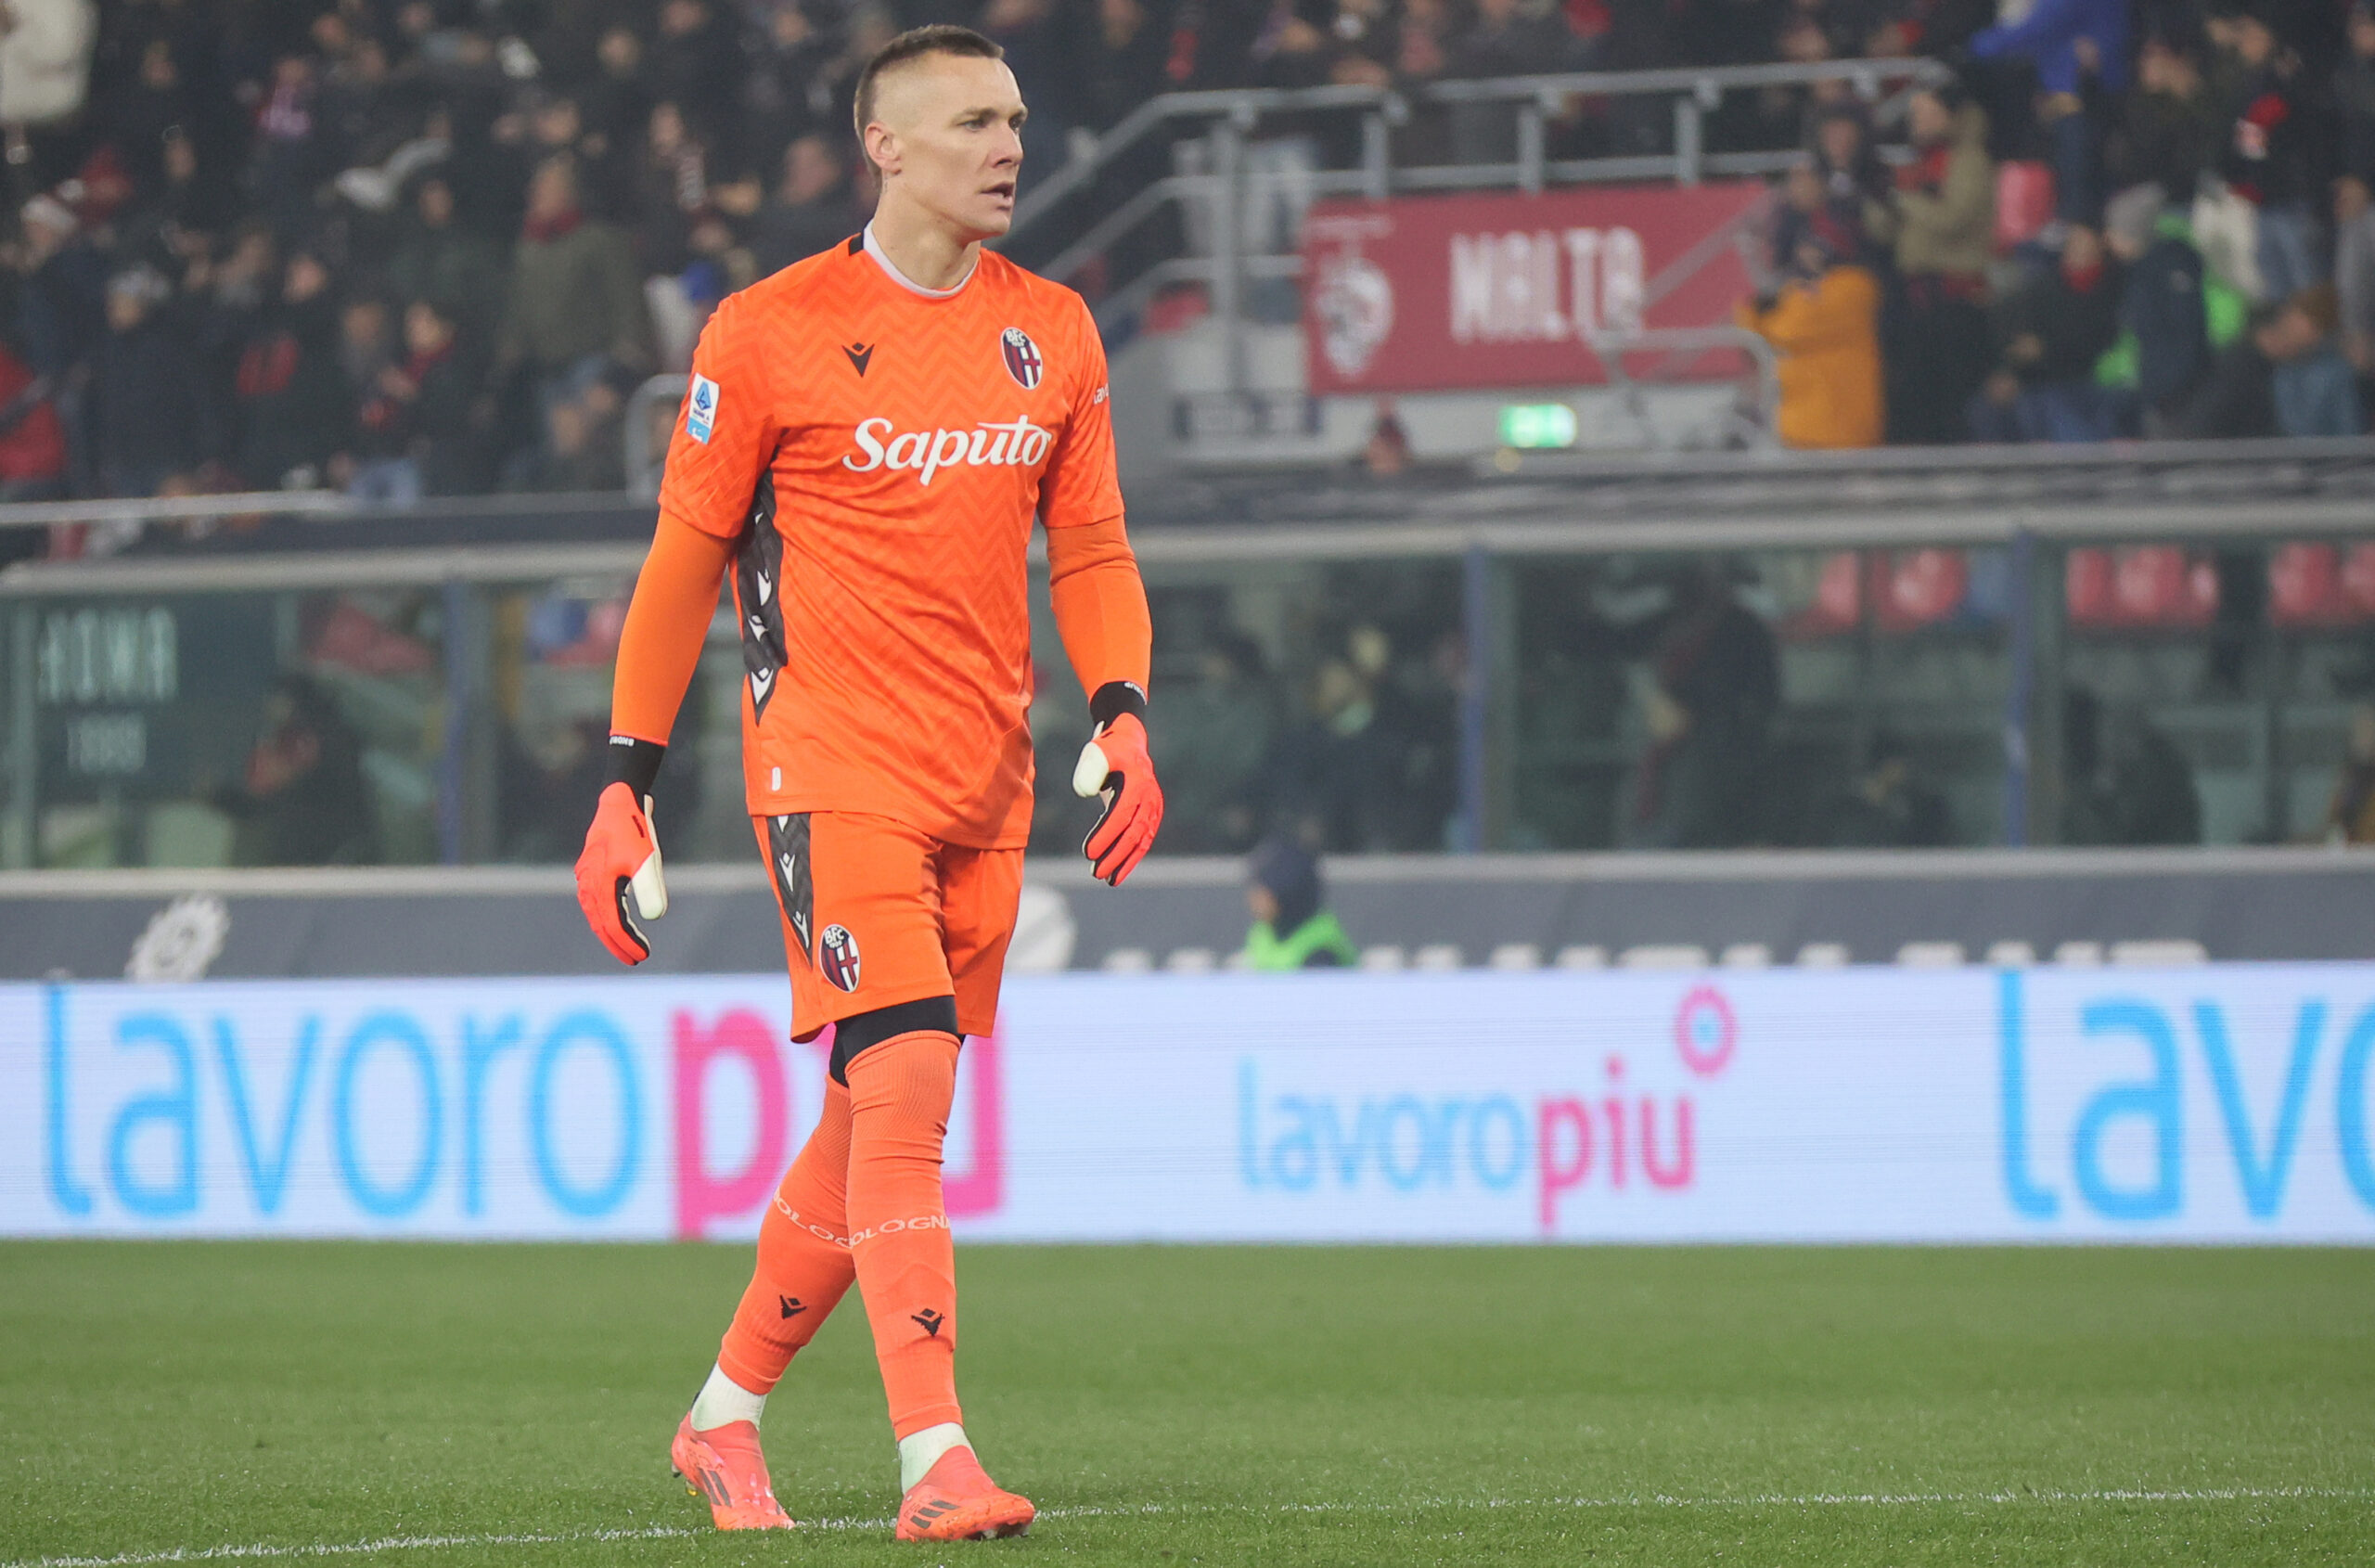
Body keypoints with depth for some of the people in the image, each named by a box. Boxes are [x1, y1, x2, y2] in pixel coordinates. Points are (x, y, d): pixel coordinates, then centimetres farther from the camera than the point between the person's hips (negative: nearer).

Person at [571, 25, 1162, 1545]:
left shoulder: (1053, 333, 11)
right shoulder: (772, 333, -4)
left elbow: (1090, 549, 15)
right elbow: (686, 561, 2)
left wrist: (1120, 718, -2)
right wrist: (631, 783, 1)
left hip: (984, 780, 5)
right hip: (833, 769, -5)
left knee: (873, 1129, 10)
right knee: (903, 1093, -17)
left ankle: (727, 1417, 27)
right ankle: (935, 1462, -20)